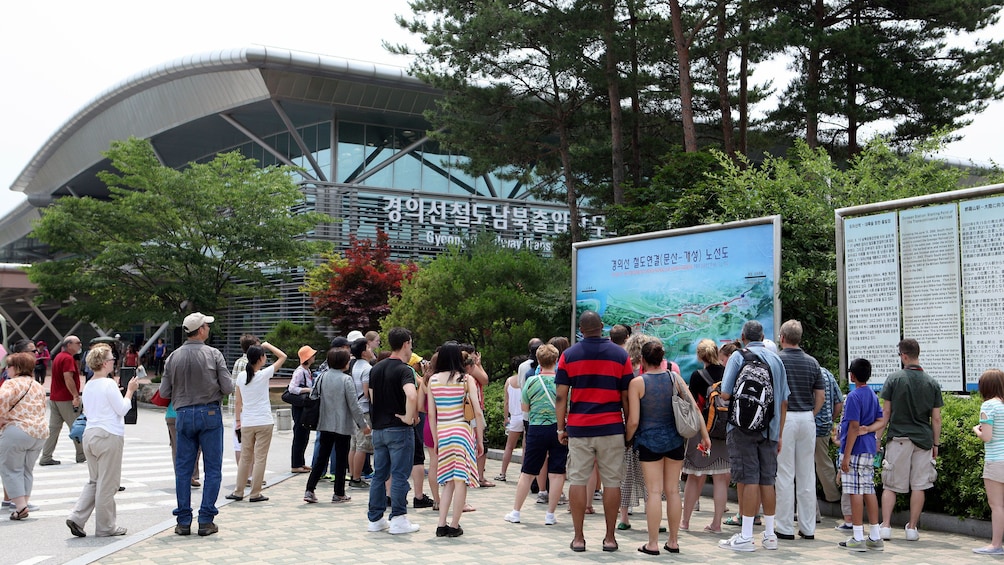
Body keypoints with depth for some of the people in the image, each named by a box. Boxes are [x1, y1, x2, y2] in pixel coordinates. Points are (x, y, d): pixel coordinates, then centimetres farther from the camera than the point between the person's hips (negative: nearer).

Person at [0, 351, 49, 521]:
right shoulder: (38, 386, 18)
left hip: (16, 431, -7)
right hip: (40, 432, 7)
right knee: (27, 470, 17)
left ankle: (20, 507, -3)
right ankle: (23, 503, 17)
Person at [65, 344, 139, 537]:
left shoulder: (88, 386, 10)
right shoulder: (109, 384, -13)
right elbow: (122, 409, -12)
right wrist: (130, 391, 1)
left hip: (89, 434, 8)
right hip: (109, 436, -8)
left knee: (94, 481, 18)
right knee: (107, 484, 1)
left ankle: (77, 518, 6)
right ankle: (105, 527, 9)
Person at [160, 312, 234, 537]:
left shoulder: (173, 357, 0)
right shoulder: (213, 354, -8)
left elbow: (164, 392, 2)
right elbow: (228, 387, -10)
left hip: (184, 415, 3)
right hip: (210, 413, -3)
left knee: (183, 469, 10)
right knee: (213, 468, 5)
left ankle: (184, 521, 11)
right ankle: (206, 520, 3)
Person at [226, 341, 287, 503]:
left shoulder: (241, 377, 4)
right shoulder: (264, 374, -9)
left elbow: (239, 402, 11)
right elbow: (283, 356, -2)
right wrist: (268, 345, 7)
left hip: (247, 423, 5)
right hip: (264, 422, -4)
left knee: (245, 457, 14)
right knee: (260, 458, 2)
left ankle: (238, 492, 19)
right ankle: (255, 494, 4)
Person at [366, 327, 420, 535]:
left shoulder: (376, 369, 10)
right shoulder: (404, 370, -14)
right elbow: (411, 395, -32)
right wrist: (409, 417, -20)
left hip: (379, 429, 7)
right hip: (399, 429, -7)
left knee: (379, 474, 13)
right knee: (399, 475, 0)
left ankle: (375, 519, 18)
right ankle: (398, 520, 3)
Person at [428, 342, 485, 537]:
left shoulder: (433, 380, 3)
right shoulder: (466, 379, -5)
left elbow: (431, 414, 6)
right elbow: (478, 412, -6)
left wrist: (436, 438, 16)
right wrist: (480, 440, 2)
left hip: (442, 432, 3)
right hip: (462, 431, -3)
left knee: (448, 481, 13)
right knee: (461, 480, 3)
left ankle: (441, 525, 8)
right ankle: (454, 526, 4)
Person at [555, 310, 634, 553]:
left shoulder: (568, 355, 1)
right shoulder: (620, 355, 1)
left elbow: (561, 396, -2)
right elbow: (627, 396, 2)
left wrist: (561, 428, 6)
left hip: (578, 428, 0)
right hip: (611, 428, 0)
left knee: (578, 481, 5)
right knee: (612, 481, 6)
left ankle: (578, 537, 8)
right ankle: (610, 537, 10)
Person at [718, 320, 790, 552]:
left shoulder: (738, 357, -4)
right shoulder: (776, 360, 10)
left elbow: (725, 394, -10)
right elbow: (784, 402, 12)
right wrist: (779, 433, 18)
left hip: (743, 428, -5)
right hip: (769, 429, 5)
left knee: (748, 480, -5)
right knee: (767, 481, 10)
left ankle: (746, 536, -2)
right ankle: (769, 535, 16)